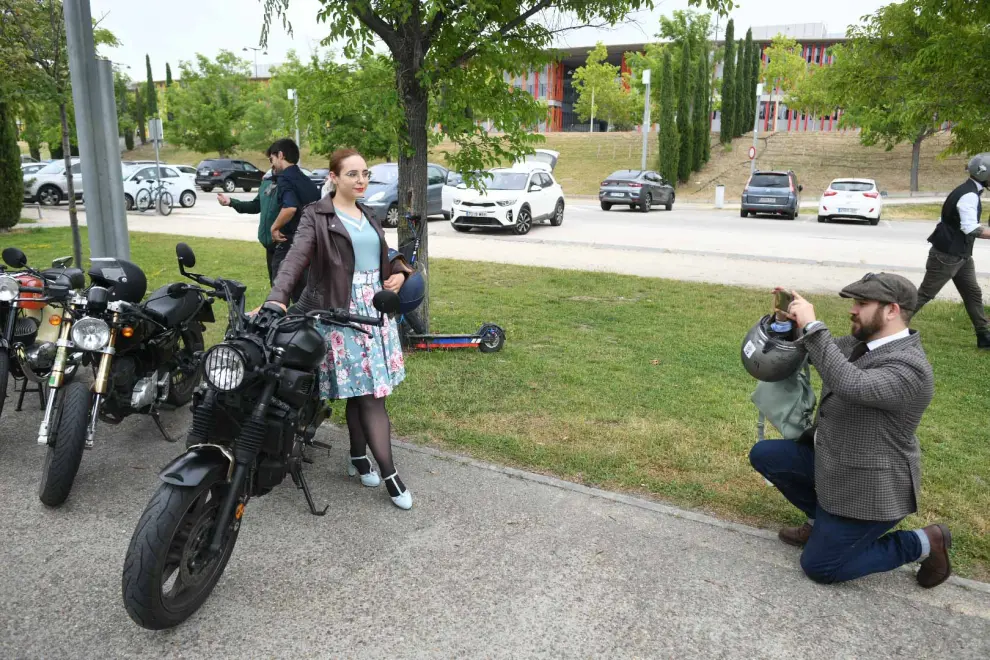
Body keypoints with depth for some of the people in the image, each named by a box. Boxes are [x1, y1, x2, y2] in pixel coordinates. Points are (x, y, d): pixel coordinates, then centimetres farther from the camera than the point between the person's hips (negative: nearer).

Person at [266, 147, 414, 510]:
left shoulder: (368, 215, 16)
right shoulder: (316, 216, -6)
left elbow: (383, 255, 28)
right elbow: (296, 257, -20)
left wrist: (399, 272, 6)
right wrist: (277, 299, -36)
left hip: (375, 308, 7)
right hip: (341, 312, -6)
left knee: (361, 390, 11)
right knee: (371, 393, -7)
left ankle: (359, 458, 26)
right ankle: (389, 474, 0)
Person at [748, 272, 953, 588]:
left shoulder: (909, 368, -28)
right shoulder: (861, 343, -1)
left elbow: (851, 386, -45)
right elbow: (815, 351, 13)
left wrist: (812, 326, -42)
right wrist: (795, 321, -6)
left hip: (866, 487, -9)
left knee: (819, 567, 0)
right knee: (762, 455, 9)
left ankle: (922, 543, 11)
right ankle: (823, 519, 19)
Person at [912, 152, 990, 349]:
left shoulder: (969, 191, 11)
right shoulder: (969, 195, -20)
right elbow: (971, 228, -28)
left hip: (960, 255, 10)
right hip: (947, 255, -10)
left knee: (973, 294, 12)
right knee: (925, 294, -4)